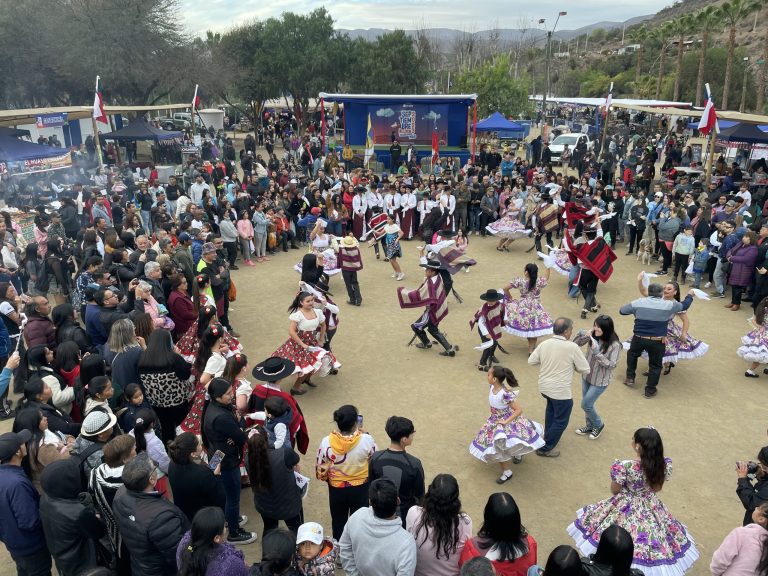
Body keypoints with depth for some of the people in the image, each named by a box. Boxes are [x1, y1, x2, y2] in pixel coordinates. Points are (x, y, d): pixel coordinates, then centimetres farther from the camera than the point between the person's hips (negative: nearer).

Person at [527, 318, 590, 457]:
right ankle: (545, 448, 16)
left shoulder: (544, 344, -6)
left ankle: (548, 436, 47)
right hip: (561, 391, -6)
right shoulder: (572, 347, -19)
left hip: (544, 386, 6)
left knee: (551, 408, 33)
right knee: (561, 421, 12)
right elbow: (585, 369, -10)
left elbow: (531, 361, 4)